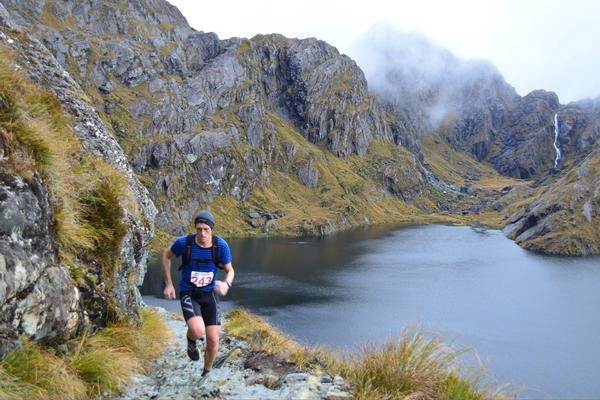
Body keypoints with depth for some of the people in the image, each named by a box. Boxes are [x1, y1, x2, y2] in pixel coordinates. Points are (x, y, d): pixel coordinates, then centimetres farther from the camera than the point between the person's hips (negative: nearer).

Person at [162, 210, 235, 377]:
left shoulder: (221, 245, -18)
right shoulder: (184, 242, -20)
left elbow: (230, 271, -5)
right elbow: (166, 255, 2)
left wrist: (226, 284, -29)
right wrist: (168, 284, -1)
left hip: (209, 294, 2)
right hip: (188, 293, -2)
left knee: (213, 340, 0)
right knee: (198, 331, -28)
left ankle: (206, 372, 31)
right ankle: (191, 340, 12)